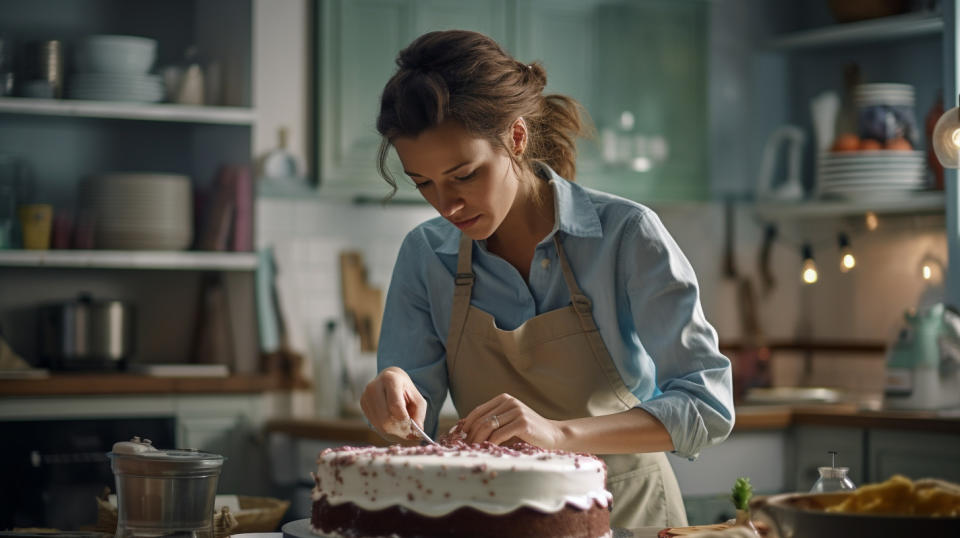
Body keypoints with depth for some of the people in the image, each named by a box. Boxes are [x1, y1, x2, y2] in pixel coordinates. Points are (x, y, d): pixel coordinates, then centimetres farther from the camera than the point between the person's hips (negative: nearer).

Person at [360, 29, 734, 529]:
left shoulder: (625, 235, -11)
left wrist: (561, 432, -27)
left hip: (628, 514, -4)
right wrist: (397, 406, -22)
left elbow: (708, 404, -14)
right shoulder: (425, 255, 0)